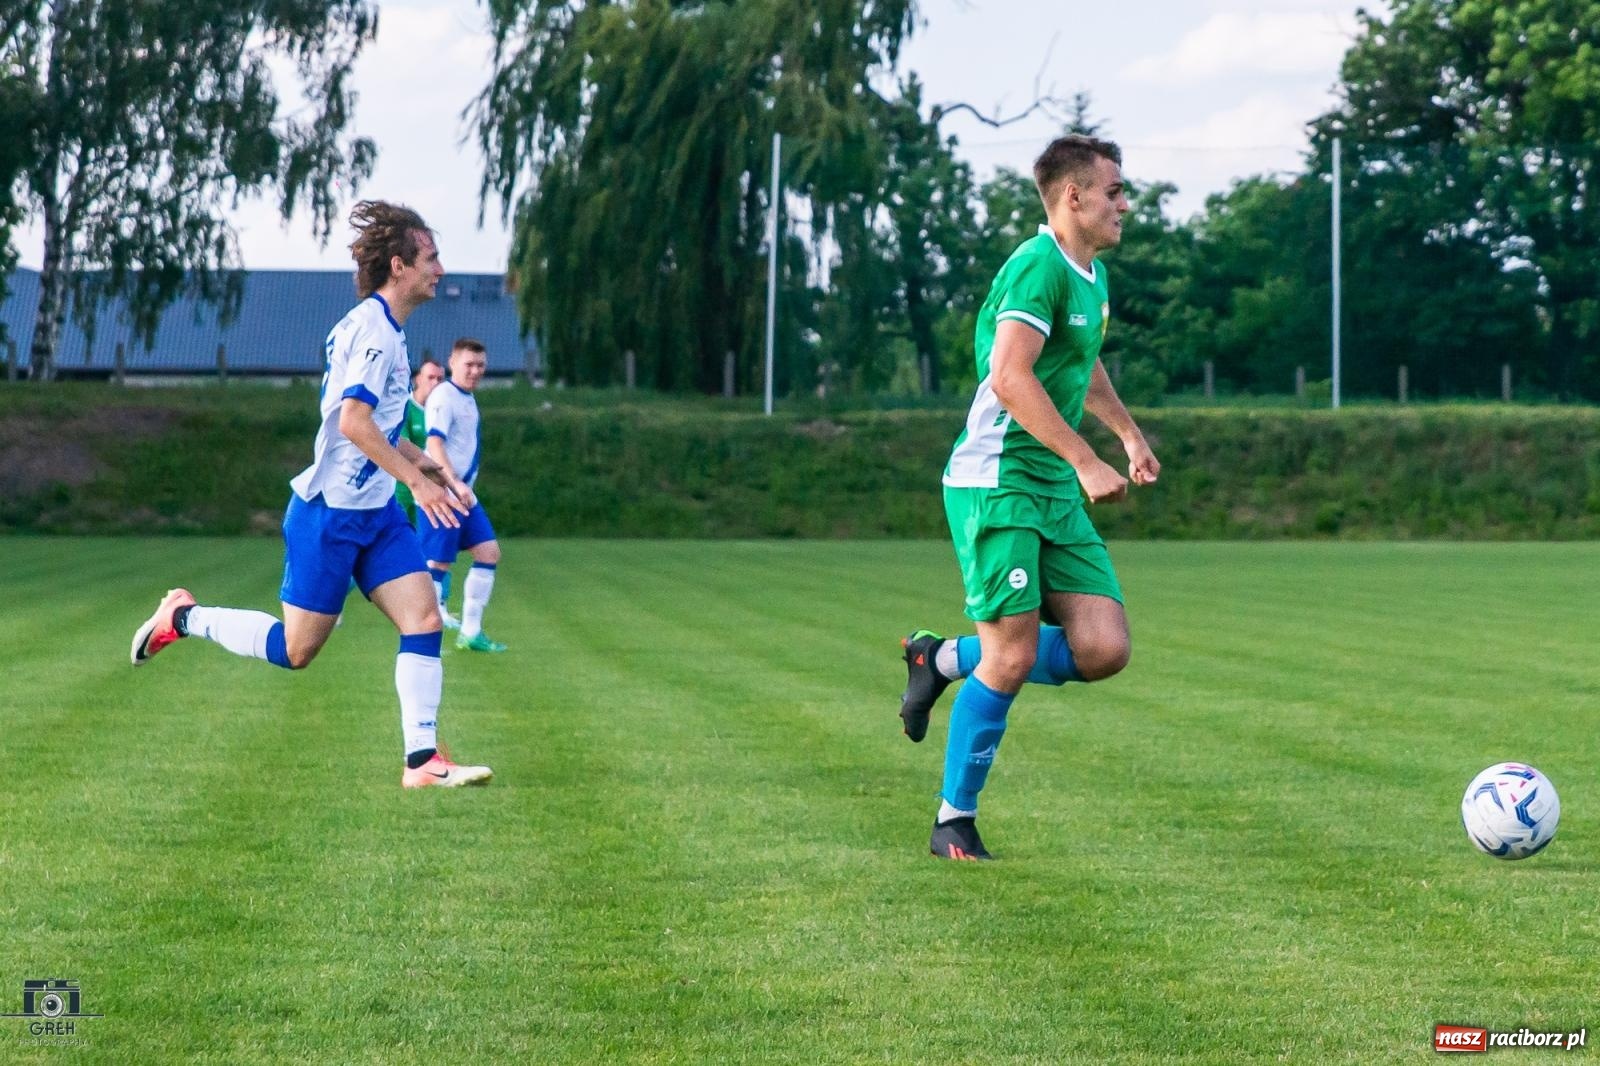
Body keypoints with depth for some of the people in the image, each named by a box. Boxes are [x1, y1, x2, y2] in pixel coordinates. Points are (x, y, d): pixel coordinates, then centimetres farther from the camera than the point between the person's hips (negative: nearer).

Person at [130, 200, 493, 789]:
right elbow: (353, 423, -26)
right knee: (295, 650, -1)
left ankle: (422, 759, -8)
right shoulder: (373, 327, -17)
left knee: (424, 618, -6)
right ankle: (185, 616, 19)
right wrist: (418, 481, -20)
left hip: (375, 511, 9)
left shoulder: (382, 328, 14)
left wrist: (430, 467, 15)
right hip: (329, 513, -9)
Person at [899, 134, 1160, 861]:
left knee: (1103, 649, -4)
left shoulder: (1092, 275, 16)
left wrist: (1129, 433, 39)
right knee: (1012, 659, -11)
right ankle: (954, 822, 5)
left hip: (1055, 491, 9)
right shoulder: (1039, 266, -14)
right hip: (996, 482, -9)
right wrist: (1085, 461, -26)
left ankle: (946, 660, 15)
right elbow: (1010, 375, -26)